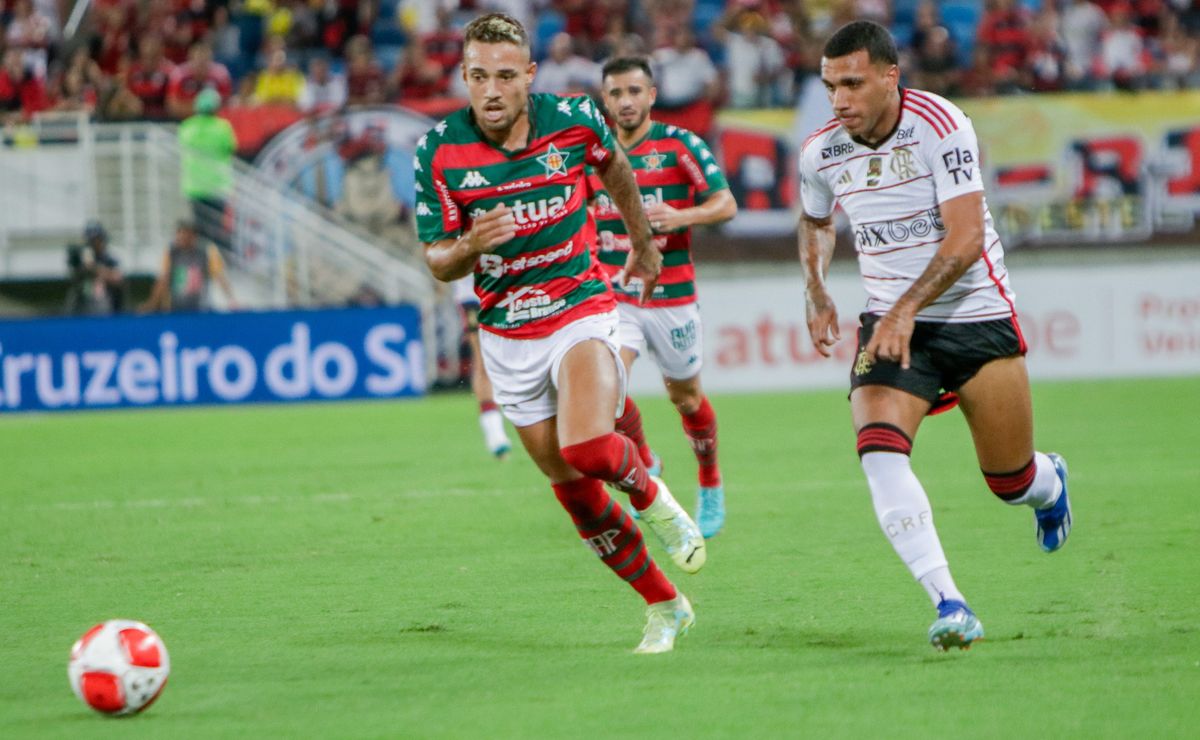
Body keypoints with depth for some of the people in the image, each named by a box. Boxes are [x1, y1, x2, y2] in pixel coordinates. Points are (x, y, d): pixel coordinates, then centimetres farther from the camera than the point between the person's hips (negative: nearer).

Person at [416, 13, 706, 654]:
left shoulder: (574, 120, -10)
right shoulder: (438, 152, -11)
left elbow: (614, 167, 14)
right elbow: (437, 262, -5)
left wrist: (642, 240, 27)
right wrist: (470, 247, -28)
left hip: (580, 309, -2)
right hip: (506, 334, 2)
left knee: (588, 450, -28)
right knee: (574, 492, 6)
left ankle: (652, 497, 7)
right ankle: (664, 606, 22)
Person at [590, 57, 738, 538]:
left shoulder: (679, 144, -6)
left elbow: (726, 204, -11)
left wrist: (681, 217, -28)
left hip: (671, 295, -2)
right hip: (613, 296, 2)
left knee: (685, 397, 10)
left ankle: (711, 486, 35)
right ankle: (644, 464, 6)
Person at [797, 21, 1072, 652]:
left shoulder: (941, 127, -18)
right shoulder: (820, 153, -2)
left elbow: (965, 238, -23)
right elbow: (815, 223, 21)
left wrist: (907, 309, -32)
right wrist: (816, 293, 5)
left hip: (976, 316, -3)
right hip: (890, 322, 3)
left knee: (1011, 483, 6)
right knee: (878, 449, -25)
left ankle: (1051, 483, 47)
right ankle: (949, 605, -28)